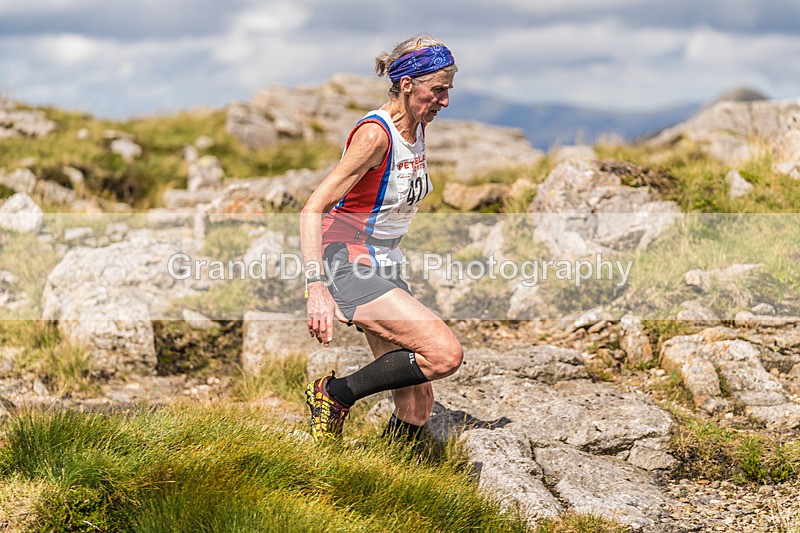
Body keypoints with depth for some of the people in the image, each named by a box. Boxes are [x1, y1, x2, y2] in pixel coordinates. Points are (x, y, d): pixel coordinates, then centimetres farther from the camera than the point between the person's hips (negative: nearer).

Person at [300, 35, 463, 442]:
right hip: (348, 266, -9)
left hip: (383, 268, 9)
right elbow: (312, 210, -24)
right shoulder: (375, 134, -18)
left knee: (416, 407, 0)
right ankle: (335, 394, -7)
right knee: (445, 353, -23)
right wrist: (317, 287, -34)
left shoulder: (417, 128, 8)